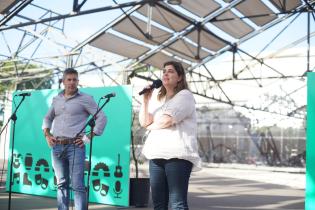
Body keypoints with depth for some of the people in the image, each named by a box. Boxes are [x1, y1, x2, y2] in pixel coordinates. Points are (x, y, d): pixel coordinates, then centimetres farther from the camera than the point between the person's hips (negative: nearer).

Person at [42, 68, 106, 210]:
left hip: (75, 146, -5)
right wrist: (47, 134, 11)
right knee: (61, 184, 11)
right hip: (56, 147, 5)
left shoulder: (85, 99, 0)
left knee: (77, 185, -8)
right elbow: (48, 118, 27)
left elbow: (102, 117, -4)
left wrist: (89, 137, -9)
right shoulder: (56, 99, 15)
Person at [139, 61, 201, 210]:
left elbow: (166, 120, -12)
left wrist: (151, 126, 7)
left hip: (178, 154, -7)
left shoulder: (185, 95, 0)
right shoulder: (157, 98, 23)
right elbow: (143, 121, 15)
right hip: (156, 154, 7)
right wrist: (146, 99, 3)